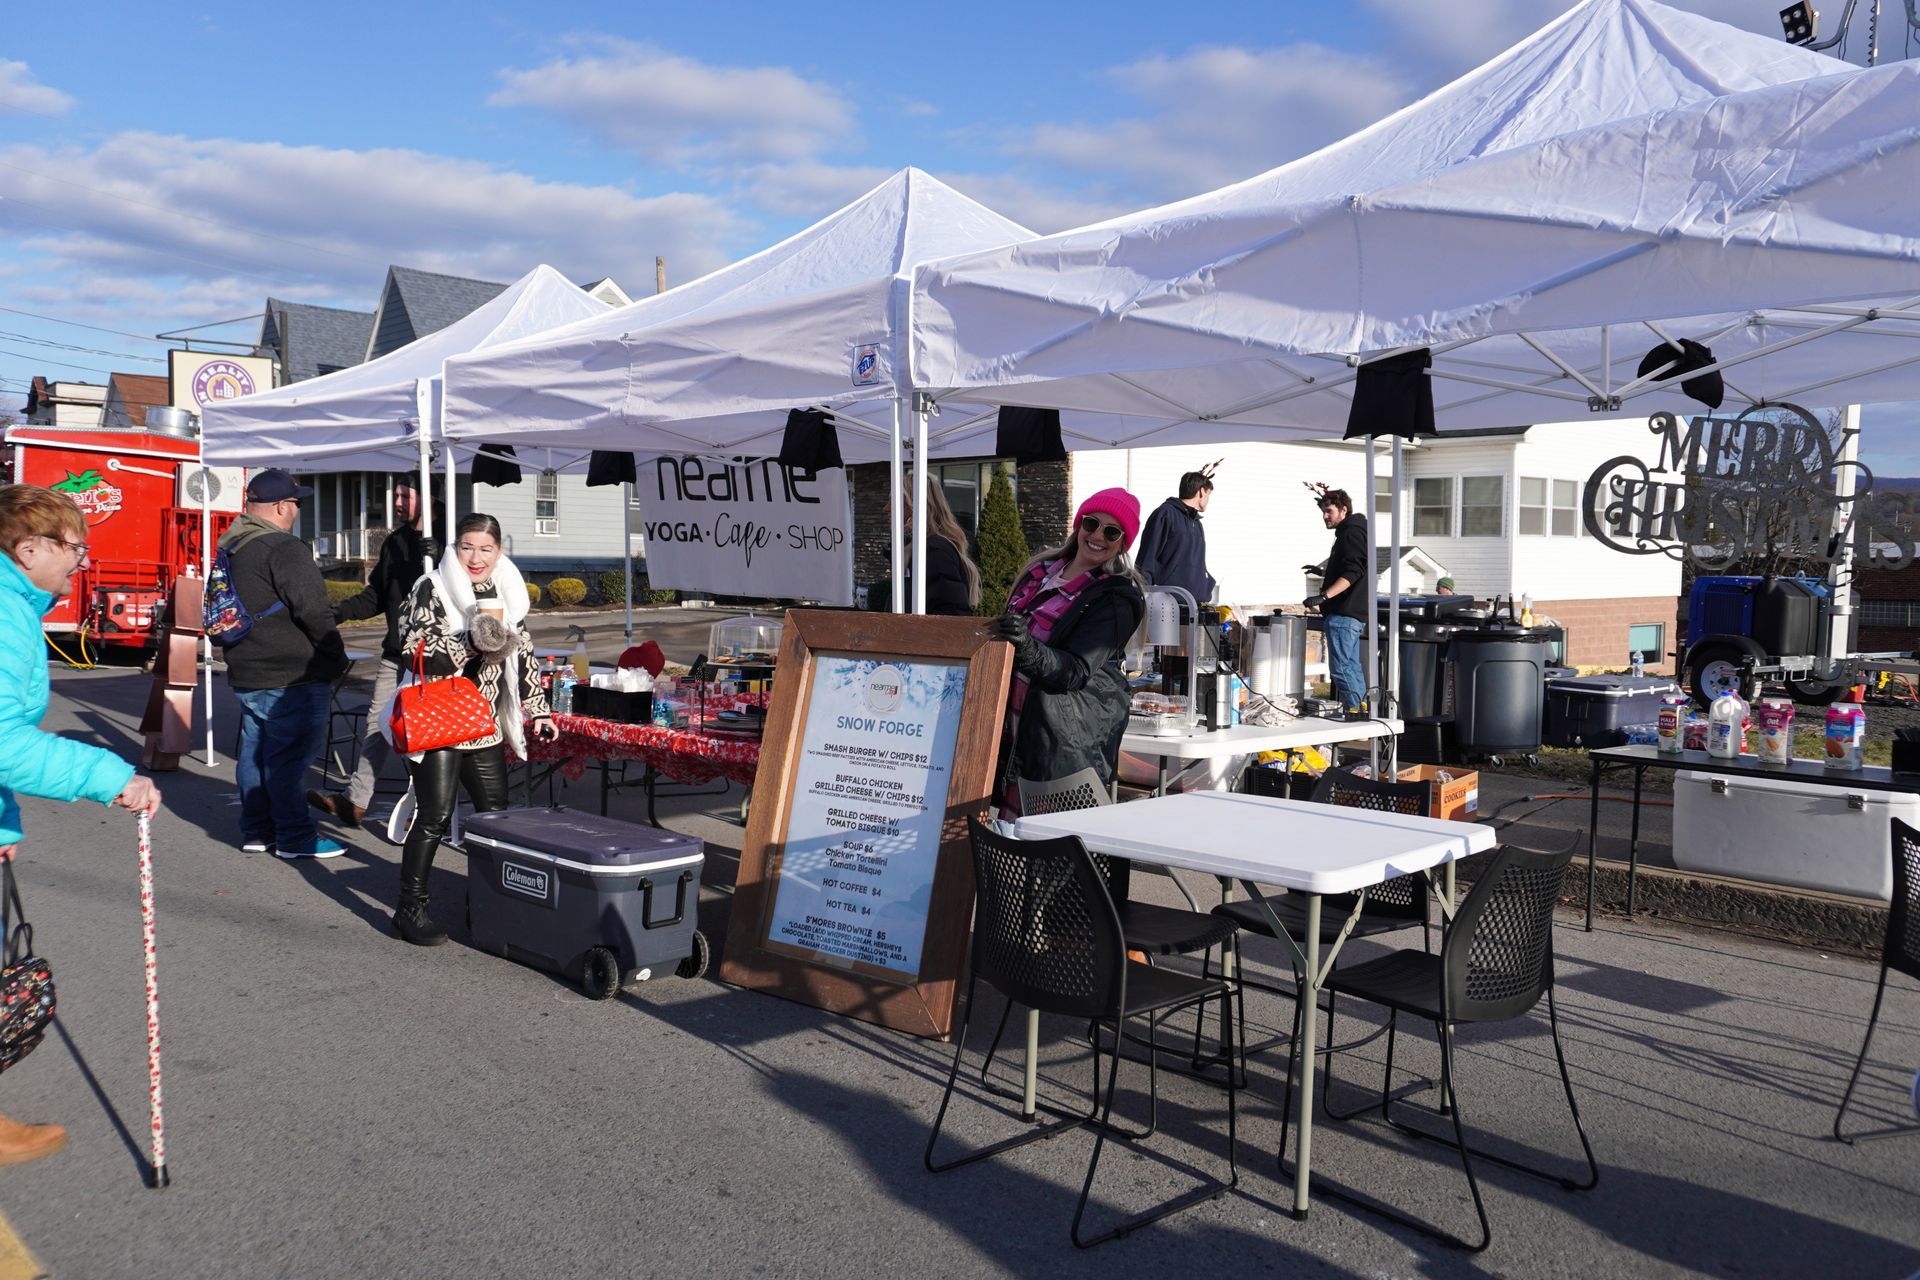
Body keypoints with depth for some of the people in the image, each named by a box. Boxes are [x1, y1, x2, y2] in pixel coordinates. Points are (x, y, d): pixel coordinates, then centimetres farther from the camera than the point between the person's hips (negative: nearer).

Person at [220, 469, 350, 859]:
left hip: (246, 675, 10)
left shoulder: (230, 548, 14)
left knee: (254, 751, 15)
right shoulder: (284, 549, -18)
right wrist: (336, 655, -10)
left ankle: (256, 831, 24)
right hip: (292, 676, -10)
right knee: (289, 755, -3)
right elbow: (314, 611, -22)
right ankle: (295, 837, 3)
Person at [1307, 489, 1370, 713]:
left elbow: (1353, 573, -23)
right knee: (1352, 665, 14)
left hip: (1344, 613, -11)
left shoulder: (1351, 533, -12)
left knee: (1341, 667, -12)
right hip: (1352, 612, 11)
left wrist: (1324, 596, -30)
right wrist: (1325, 573, 36)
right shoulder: (1350, 531, 20)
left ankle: (1355, 712, -12)